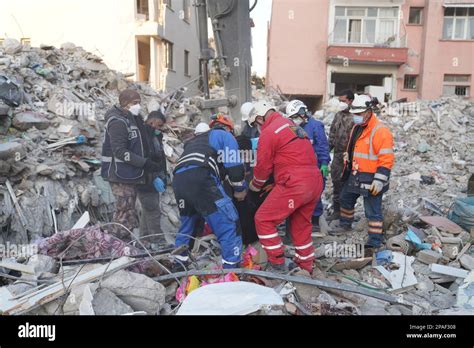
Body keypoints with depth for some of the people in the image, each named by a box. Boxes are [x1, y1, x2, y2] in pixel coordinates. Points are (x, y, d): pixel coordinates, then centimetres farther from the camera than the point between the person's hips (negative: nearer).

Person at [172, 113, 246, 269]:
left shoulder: (197, 140, 38)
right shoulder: (225, 135, 18)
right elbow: (234, 166, 6)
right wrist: (240, 189, 17)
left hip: (178, 179, 8)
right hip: (200, 179, -8)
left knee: (187, 224, 26)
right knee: (229, 224, -2)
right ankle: (232, 270, -3)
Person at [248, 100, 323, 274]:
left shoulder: (268, 132, -5)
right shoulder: (292, 125, 21)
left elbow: (263, 167, 0)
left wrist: (255, 186, 19)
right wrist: (273, 183, 28)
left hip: (294, 184, -9)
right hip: (315, 182, 9)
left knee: (263, 220, 3)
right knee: (301, 225, 21)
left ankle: (278, 264, 6)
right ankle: (306, 266, 32)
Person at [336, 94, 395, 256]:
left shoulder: (380, 131, -19)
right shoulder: (357, 128, 9)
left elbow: (386, 159, -22)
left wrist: (379, 181, -25)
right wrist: (347, 167, 22)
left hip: (370, 179, -9)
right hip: (354, 176, 9)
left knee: (373, 211, -1)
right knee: (346, 199, 24)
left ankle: (373, 244, 9)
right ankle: (344, 225, 47)